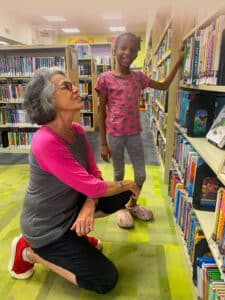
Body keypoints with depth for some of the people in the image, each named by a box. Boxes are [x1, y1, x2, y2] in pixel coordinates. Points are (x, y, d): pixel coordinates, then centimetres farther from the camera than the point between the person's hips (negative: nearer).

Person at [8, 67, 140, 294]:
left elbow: (94, 174, -2)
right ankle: (28, 251, 6)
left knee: (122, 196, 1)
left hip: (71, 206, 8)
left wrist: (89, 206, -20)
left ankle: (77, 230, 15)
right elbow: (92, 186, -29)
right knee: (106, 280, -2)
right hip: (46, 227, -7)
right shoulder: (45, 142, -32)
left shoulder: (77, 130, -5)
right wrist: (127, 184, -13)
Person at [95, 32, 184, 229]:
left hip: (134, 134, 4)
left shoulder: (138, 77, 5)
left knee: (141, 175, 11)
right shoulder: (105, 78, -8)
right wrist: (103, 143, -6)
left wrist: (178, 61, 10)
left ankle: (133, 204, 38)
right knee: (119, 173, 12)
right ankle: (121, 207, 36)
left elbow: (164, 86, 17)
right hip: (114, 135, -4)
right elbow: (102, 112, -5)